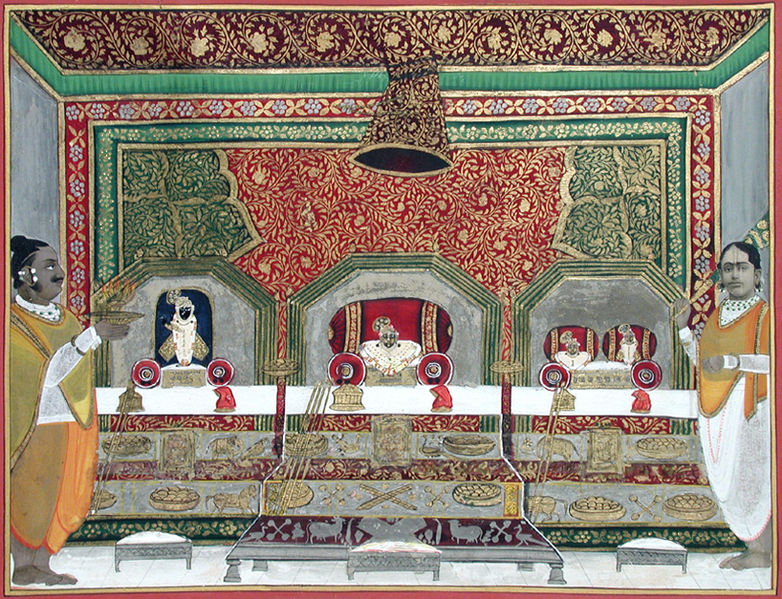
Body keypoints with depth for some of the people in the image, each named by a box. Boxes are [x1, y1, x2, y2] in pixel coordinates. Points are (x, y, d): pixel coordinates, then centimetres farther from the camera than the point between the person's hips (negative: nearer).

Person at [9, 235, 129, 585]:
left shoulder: (64, 316, 12)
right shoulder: (13, 321, -13)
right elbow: (49, 373, -22)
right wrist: (92, 335, -25)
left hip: (73, 426, 8)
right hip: (34, 429, -8)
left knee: (64, 498, 9)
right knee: (30, 495, 1)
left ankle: (41, 565, 19)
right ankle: (23, 568, 12)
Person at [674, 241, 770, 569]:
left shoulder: (765, 314, -5)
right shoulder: (717, 316, 15)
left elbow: (772, 361, -17)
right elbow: (701, 361, 16)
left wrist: (732, 361, -23)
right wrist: (683, 327, 8)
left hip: (751, 406, -7)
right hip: (718, 407, 7)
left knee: (752, 475, -4)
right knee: (727, 480, 8)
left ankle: (762, 553, 6)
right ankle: (755, 547, 18)